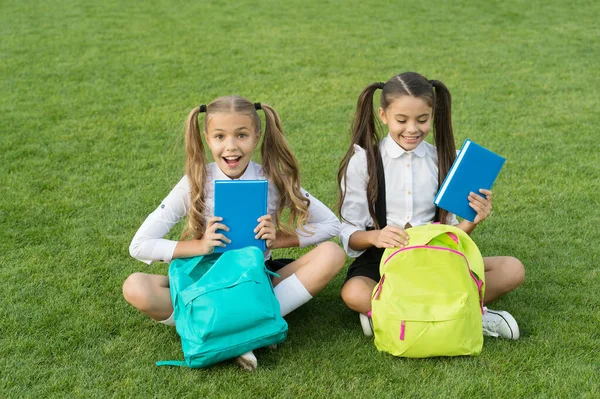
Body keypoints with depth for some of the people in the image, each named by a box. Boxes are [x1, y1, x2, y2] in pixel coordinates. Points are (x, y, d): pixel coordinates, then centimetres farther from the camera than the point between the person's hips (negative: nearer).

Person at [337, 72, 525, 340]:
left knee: (512, 270, -17)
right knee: (354, 293, -36)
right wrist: (374, 236, -28)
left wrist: (471, 222, -17)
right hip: (381, 259, -3)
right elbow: (349, 234, -5)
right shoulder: (363, 161, -4)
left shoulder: (447, 160, 5)